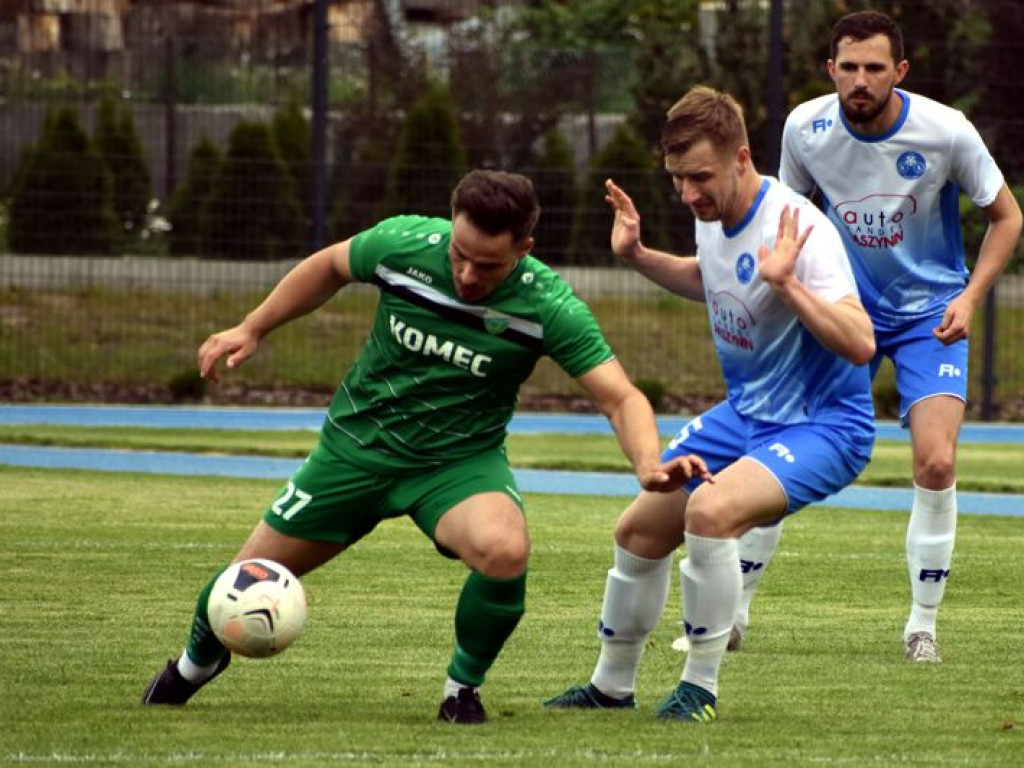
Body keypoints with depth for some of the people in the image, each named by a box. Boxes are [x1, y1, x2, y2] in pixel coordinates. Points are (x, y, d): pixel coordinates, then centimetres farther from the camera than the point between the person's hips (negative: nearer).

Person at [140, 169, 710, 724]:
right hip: (358, 444, 2)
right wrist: (251, 330, 6)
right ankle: (199, 659, 45)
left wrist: (650, 466, -42)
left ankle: (463, 686, -6)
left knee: (506, 552, -35)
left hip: (461, 460, -2)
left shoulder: (546, 305, -24)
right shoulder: (403, 244, -18)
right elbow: (329, 267, 5)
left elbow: (620, 398, -23)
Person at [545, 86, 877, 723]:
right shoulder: (714, 216, -1)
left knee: (711, 508, -33)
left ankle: (701, 687, -17)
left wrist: (786, 283, -43)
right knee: (639, 532, 11)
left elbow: (860, 344, -33)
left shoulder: (798, 230, -26)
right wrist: (638, 256, 10)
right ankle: (612, 686, 34)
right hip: (745, 412, 9)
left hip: (824, 425, -9)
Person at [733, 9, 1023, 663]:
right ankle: (733, 611, 11)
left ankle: (923, 623, -3)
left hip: (929, 313, -2)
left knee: (936, 462, -19)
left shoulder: (946, 131, -19)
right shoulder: (806, 129, -12)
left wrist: (971, 297, -16)